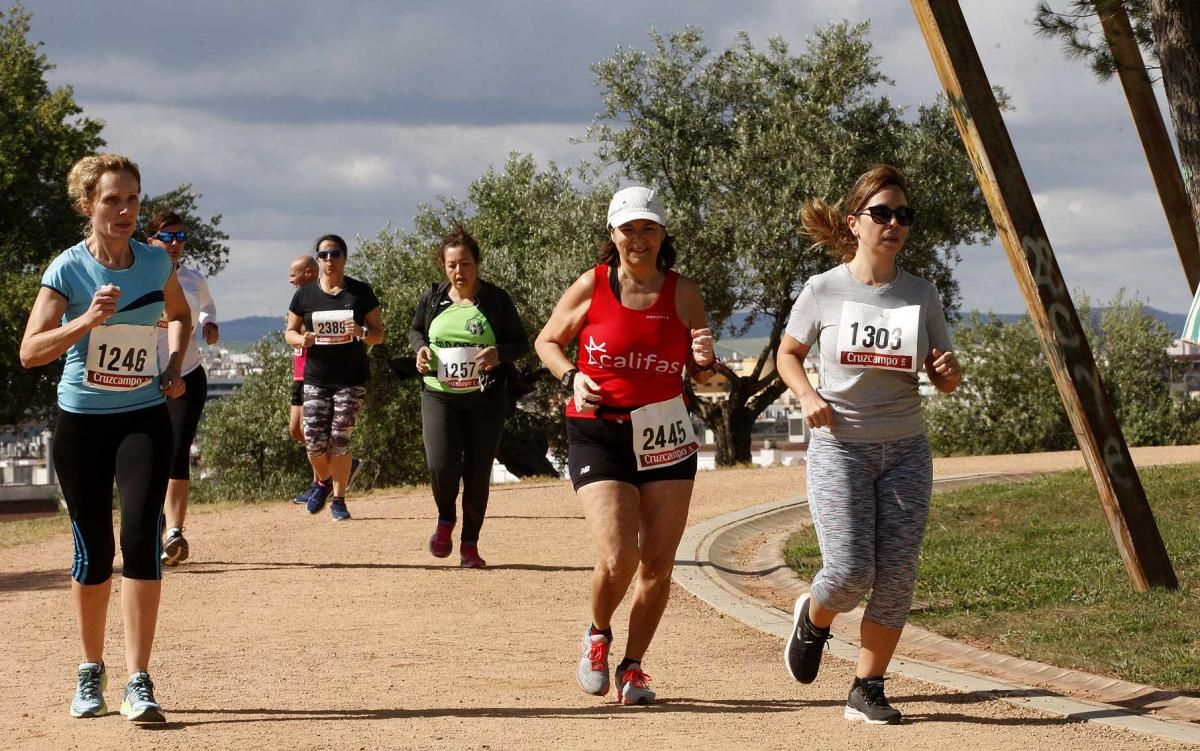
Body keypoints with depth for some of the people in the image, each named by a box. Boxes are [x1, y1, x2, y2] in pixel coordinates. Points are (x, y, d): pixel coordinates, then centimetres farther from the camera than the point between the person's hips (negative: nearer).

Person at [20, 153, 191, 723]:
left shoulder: (156, 263, -1)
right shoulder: (67, 269, -10)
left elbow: (181, 316, 21)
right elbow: (30, 352, -18)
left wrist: (174, 366, 4)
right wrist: (88, 320, -30)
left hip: (145, 419, 1)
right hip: (81, 421, -1)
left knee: (141, 537, -14)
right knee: (94, 548, 4)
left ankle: (138, 683, -12)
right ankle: (91, 672, 24)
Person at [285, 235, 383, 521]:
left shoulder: (361, 292, 1)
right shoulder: (305, 295, 4)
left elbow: (379, 334, 4)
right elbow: (290, 332, 12)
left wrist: (363, 333, -19)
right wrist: (302, 339, -11)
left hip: (352, 379, -1)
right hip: (316, 379, 1)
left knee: (340, 440, -5)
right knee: (314, 441, -6)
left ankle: (338, 499, 11)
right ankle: (323, 481, 25)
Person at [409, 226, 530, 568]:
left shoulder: (496, 300, -2)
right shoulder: (433, 299, 4)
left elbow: (522, 343, 4)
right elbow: (415, 330, 22)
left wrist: (499, 354, -18)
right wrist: (420, 348, -1)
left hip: (485, 399, -1)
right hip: (439, 396, 1)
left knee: (478, 473, 1)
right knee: (441, 465, -15)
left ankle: (470, 545, 16)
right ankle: (445, 519, 17)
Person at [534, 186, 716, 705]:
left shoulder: (683, 293, 3)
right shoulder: (591, 287, -2)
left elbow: (702, 378, 10)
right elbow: (547, 341, 11)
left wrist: (705, 362, -13)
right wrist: (571, 378, -8)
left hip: (665, 437, 3)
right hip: (598, 435, -2)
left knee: (658, 564, 0)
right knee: (618, 558, -15)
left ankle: (632, 667, 19)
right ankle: (597, 636, 16)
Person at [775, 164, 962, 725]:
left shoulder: (921, 296, 2)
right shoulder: (823, 291, -4)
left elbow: (944, 381, 10)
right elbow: (788, 353, 10)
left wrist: (950, 372, -14)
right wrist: (807, 395, -9)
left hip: (905, 451, 3)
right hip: (839, 447, -3)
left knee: (896, 578, -3)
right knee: (850, 572, -12)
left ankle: (867, 689, 10)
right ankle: (813, 618, 24)